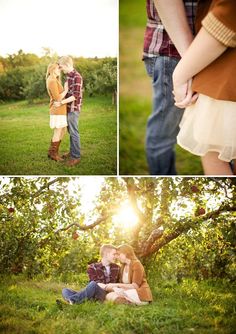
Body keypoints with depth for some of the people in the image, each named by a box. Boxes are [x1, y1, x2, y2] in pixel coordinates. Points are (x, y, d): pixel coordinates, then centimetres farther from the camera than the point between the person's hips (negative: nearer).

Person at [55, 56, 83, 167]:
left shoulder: (77, 77, -19)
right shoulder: (69, 75, 10)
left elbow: (76, 95, -24)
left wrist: (61, 102, -25)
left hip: (73, 109, -9)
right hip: (69, 108, 9)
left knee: (74, 132, -4)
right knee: (70, 131, 17)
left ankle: (76, 157, 1)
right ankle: (72, 152, 29)